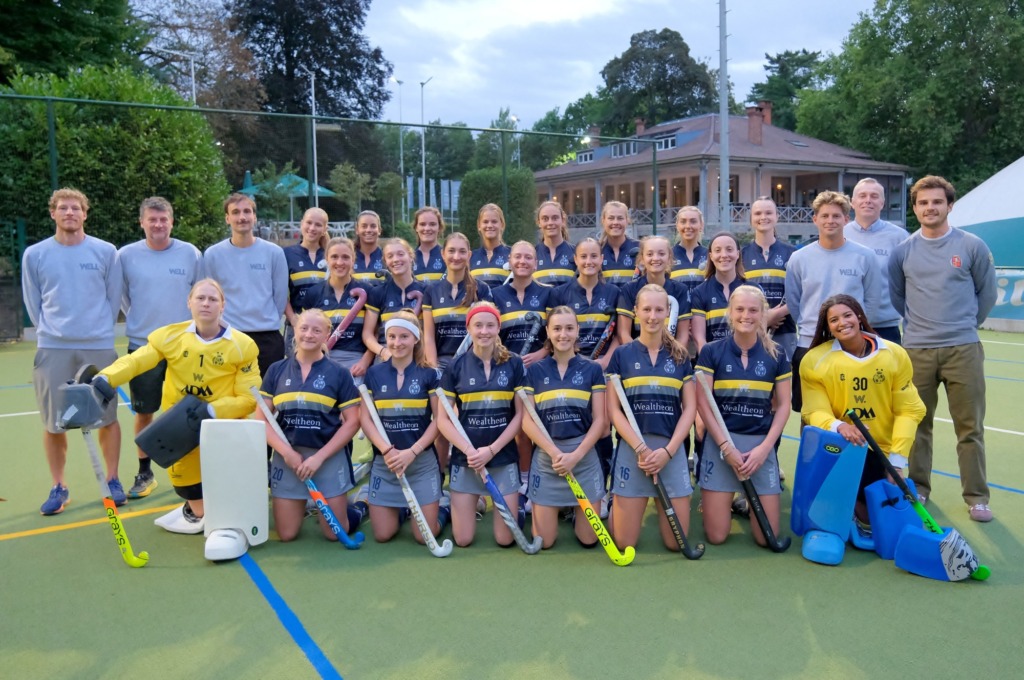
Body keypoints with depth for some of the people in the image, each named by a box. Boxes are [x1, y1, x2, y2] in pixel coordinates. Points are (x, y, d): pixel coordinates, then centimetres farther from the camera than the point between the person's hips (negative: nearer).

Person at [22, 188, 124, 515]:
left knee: (107, 417, 3)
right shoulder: (34, 254, 4)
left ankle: (112, 480, 17)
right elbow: (33, 303, 10)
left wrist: (98, 329, 7)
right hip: (52, 349, 1)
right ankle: (58, 487, 18)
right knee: (53, 423, 4)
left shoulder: (105, 252, 2)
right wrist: (50, 331, 7)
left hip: (99, 346, -1)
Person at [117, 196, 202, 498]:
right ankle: (145, 473, 21)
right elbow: (121, 295, 11)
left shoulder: (190, 253, -2)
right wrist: (140, 320, 12)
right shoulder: (126, 255, -1)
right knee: (144, 413, 7)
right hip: (142, 345, 0)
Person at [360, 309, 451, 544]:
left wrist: (412, 452, -15)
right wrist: (387, 450, -16)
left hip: (422, 461, -2)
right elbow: (366, 420, 0)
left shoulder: (429, 374, -2)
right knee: (382, 535, 4)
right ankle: (402, 509, 35)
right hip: (383, 462, 2)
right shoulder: (374, 373, 3)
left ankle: (445, 508, 30)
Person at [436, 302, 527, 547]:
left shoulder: (514, 364, -1)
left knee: (506, 539, 3)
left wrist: (492, 449, -12)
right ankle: (473, 506, 34)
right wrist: (469, 450, -15)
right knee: (463, 540, 3)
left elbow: (520, 414, -2)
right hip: (465, 459, 0)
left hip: (504, 458, 0)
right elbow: (443, 419, -1)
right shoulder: (455, 367, -2)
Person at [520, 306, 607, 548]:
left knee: (589, 539, 3)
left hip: (584, 457, 0)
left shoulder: (592, 369, 3)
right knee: (543, 541, 2)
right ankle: (559, 509, 33)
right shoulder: (535, 371, 3)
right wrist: (554, 452, -15)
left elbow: (599, 420, -1)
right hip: (545, 457, 0)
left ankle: (575, 512, 35)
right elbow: (527, 421, -2)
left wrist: (575, 456, -13)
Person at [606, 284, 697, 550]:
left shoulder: (680, 356, 8)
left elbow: (690, 408, 4)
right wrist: (640, 447, -13)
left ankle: (660, 506, 33)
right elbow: (613, 410, -1)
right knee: (625, 543, -2)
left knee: (676, 542, 3)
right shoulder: (622, 354, 3)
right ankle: (615, 507, 30)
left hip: (672, 450, 2)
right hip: (632, 449, -1)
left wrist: (667, 450, -9)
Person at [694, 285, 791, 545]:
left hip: (761, 444, 2)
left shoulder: (776, 355, 4)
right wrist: (726, 446, -12)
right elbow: (703, 404, -3)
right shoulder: (711, 352, -1)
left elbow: (783, 406, 5)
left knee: (768, 537, -1)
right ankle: (721, 503, 30)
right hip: (720, 442, -1)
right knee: (716, 536, -2)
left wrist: (764, 448, -7)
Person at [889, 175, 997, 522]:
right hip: (916, 350, 1)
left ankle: (976, 496, 12)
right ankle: (918, 488, 22)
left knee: (970, 427, 2)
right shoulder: (902, 251, 5)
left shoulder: (972, 246, 1)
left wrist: (965, 324, 12)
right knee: (918, 425, 9)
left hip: (963, 349, -1)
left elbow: (987, 293, 10)